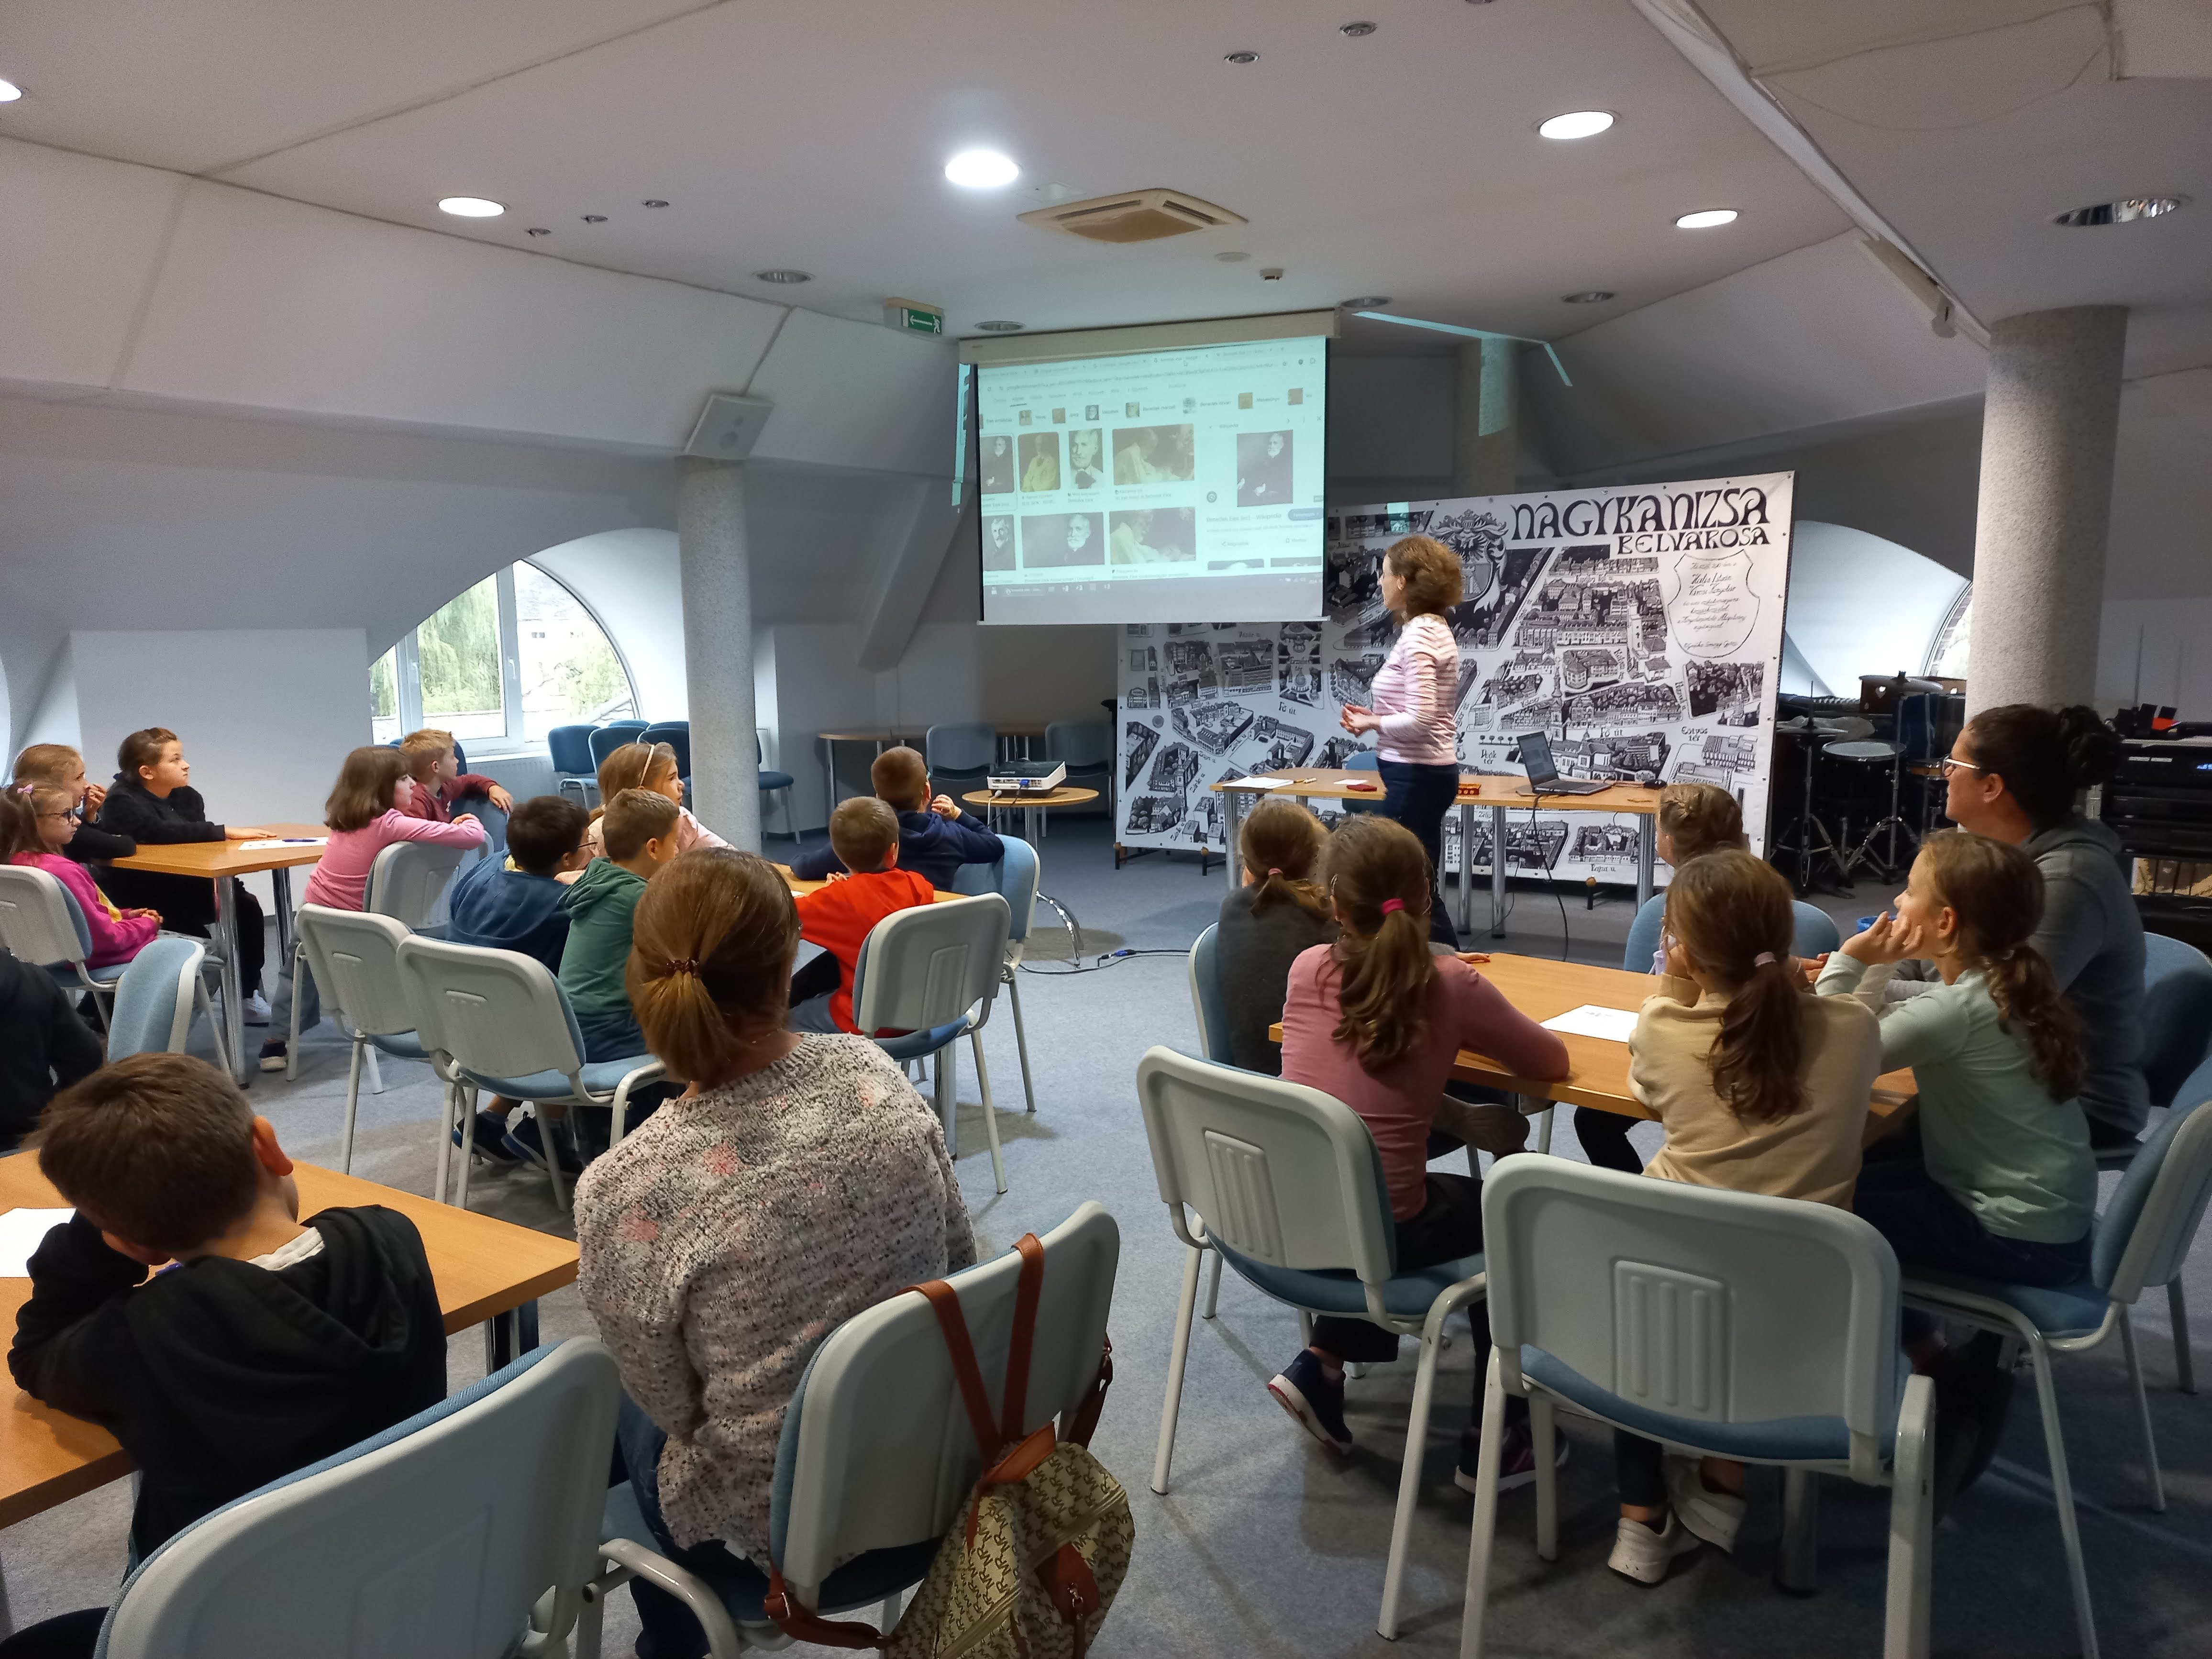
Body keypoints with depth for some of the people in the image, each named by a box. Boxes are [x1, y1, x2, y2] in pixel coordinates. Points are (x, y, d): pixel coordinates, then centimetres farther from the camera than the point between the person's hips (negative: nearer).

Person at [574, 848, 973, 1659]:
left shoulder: (624, 1190, -27)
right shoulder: (874, 1073, -16)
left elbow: (671, 1404, -12)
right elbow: (960, 1260, -2)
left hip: (779, 1524, -3)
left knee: (618, 1400, 28)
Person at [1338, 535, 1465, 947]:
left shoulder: (1418, 635, -19)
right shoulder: (1433, 629, 12)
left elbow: (1419, 720, -26)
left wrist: (1372, 723, -10)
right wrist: (1377, 716, 9)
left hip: (1416, 775, -10)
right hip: (1425, 772, 10)